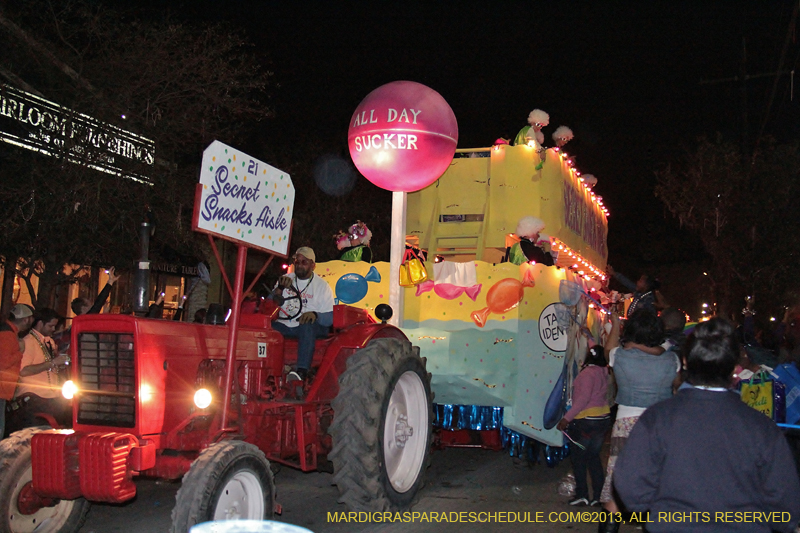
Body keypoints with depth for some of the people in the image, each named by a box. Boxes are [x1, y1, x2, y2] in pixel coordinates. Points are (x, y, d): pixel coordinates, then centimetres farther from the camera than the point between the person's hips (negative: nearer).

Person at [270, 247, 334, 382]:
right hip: (284, 326, 3)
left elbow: (330, 318, -4)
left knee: (308, 325, -38)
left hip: (311, 327, -3)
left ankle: (302, 371, -50)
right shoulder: (286, 279, 16)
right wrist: (280, 288, -12)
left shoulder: (321, 285, 5)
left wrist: (315, 315, -25)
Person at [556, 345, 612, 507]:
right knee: (594, 457, 15)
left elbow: (583, 398, -25)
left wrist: (567, 418, -25)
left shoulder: (588, 373, -18)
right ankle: (599, 495, 13)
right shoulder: (604, 372, 3)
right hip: (604, 418, 7)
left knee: (578, 457, 6)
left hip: (585, 421, -7)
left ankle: (582, 495, 6)